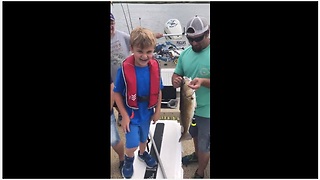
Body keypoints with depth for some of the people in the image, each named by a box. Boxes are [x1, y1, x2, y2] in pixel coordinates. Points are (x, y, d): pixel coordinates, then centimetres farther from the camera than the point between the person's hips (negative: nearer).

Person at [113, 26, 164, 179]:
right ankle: (129, 158, 34)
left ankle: (143, 153, 56)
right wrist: (124, 115, -15)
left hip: (147, 113, 4)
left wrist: (157, 111, 1)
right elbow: (117, 93, -15)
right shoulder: (124, 69, -24)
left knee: (144, 138, 25)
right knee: (132, 144, -2)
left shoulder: (155, 67, -14)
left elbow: (158, 91, -2)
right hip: (131, 113, -3)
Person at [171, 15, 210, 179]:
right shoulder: (185, 53, -3)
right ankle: (196, 155, 59)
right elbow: (176, 74, 3)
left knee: (204, 145, 14)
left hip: (206, 109, -5)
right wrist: (175, 80, -21)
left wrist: (203, 81, -40)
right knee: (195, 135, 31)